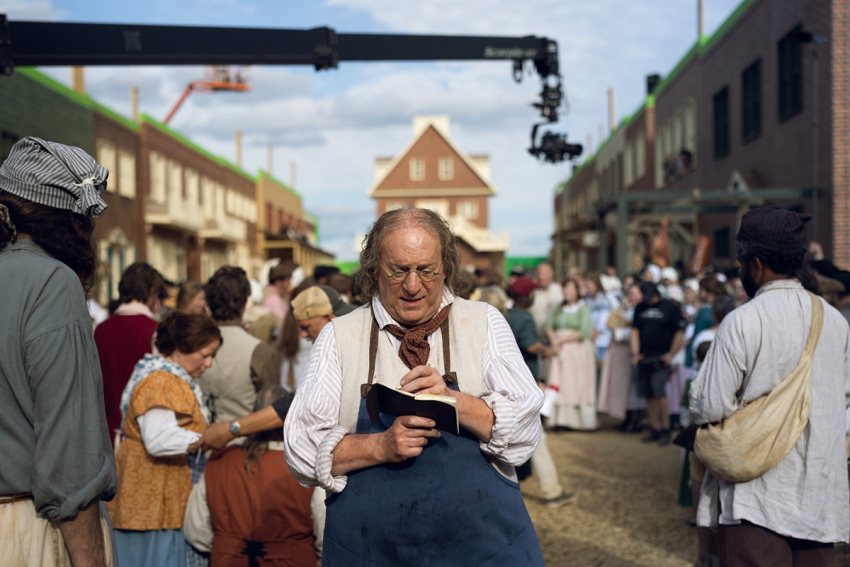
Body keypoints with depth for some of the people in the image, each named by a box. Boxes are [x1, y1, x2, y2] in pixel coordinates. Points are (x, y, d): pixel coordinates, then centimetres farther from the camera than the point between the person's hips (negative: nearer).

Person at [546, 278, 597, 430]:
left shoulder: (583, 309, -1)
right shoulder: (559, 310, 16)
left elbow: (584, 333, -11)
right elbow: (550, 327, 6)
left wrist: (561, 340, -9)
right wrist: (554, 342, -12)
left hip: (577, 350, -5)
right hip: (559, 352, 5)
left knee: (575, 385, -5)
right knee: (558, 386, -2)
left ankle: (577, 420, -3)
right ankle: (560, 419, -3)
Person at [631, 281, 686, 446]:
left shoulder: (670, 307, 0)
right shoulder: (640, 308, 14)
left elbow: (680, 332, 0)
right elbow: (635, 331, 16)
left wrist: (670, 354, -5)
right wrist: (635, 353, 5)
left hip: (661, 358, -5)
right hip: (644, 358, 5)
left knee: (658, 389, -18)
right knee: (648, 394, 6)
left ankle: (665, 429, -8)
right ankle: (654, 429, 15)